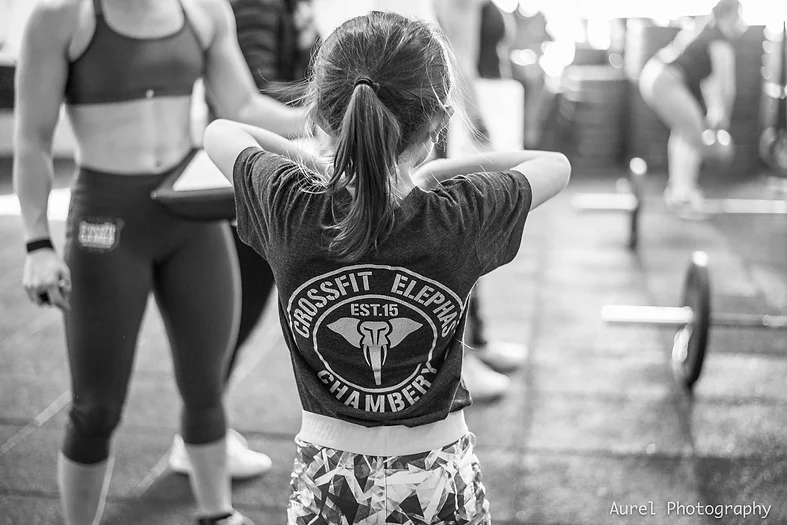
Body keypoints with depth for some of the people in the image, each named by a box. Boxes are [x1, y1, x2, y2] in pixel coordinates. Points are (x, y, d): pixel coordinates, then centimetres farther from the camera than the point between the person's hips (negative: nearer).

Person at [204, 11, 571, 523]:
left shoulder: (291, 206, -18)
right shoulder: (462, 216, -19)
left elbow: (219, 131, 3)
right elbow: (557, 165, 1)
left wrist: (313, 163, 7)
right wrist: (431, 172, 1)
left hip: (327, 474, 1)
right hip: (438, 478, 0)